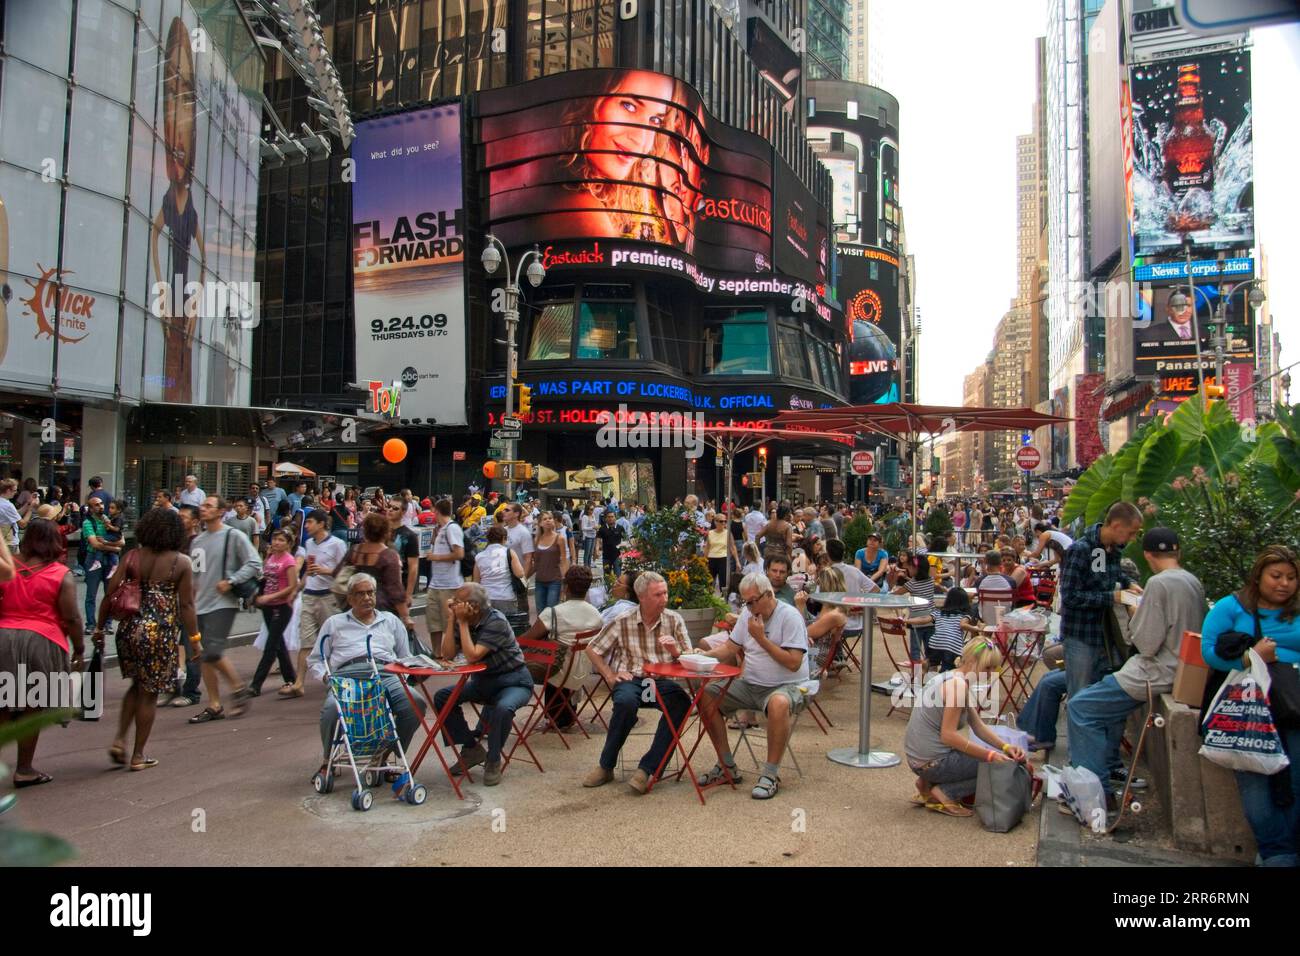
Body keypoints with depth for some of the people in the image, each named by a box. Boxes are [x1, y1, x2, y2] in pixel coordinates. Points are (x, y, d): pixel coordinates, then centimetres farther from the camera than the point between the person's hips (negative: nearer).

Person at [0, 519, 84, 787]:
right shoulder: (62, 575, -6)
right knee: (32, 709, 7)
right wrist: (79, 649, 3)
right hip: (41, 642, -3)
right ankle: (24, 770, 15)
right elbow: (71, 618, -8)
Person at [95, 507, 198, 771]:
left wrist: (99, 628, 11)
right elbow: (186, 605, -8)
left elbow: (109, 594, 0)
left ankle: (120, 740, 14)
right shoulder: (182, 562, -6)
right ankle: (138, 755, 16)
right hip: (161, 632, -4)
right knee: (149, 693, 7)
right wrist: (194, 638, -1)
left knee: (137, 686, 24)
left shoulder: (133, 557, 2)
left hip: (131, 628, 4)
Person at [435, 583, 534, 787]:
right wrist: (451, 620, -16)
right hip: (483, 681, 7)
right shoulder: (462, 621, -2)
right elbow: (448, 654, -11)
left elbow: (472, 656, -29)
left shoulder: (496, 621, -22)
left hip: (513, 681, -7)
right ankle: (471, 748, 4)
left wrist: (463, 623, -25)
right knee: (442, 698, -9)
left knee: (503, 708, -36)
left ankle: (493, 760, -12)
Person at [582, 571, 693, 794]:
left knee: (682, 702, -32)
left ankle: (647, 768, -23)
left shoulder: (674, 620, 5)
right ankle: (606, 766, -16)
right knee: (626, 701, -37)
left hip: (662, 681, 1)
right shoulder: (622, 622, 1)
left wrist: (675, 650, -15)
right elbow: (592, 649, 11)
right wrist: (610, 676, -1)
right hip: (630, 679, -1)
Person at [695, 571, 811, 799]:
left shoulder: (790, 616, -13)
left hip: (786, 686, -7)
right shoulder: (748, 614, 10)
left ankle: (771, 774, -23)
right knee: (706, 696, -9)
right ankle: (727, 767, 2)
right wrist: (704, 655, -3)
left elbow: (793, 663, -20)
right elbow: (730, 648, 15)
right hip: (750, 684, 7)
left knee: (779, 703, -40)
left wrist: (761, 638, -20)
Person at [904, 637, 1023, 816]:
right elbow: (948, 734, -22)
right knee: (999, 764, -1)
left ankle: (930, 783, 15)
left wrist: (1005, 747, -1)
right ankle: (946, 793, -2)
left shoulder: (949, 678, 11)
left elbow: (978, 726, 12)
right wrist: (990, 755, -20)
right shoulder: (958, 684, -18)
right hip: (932, 761, -9)